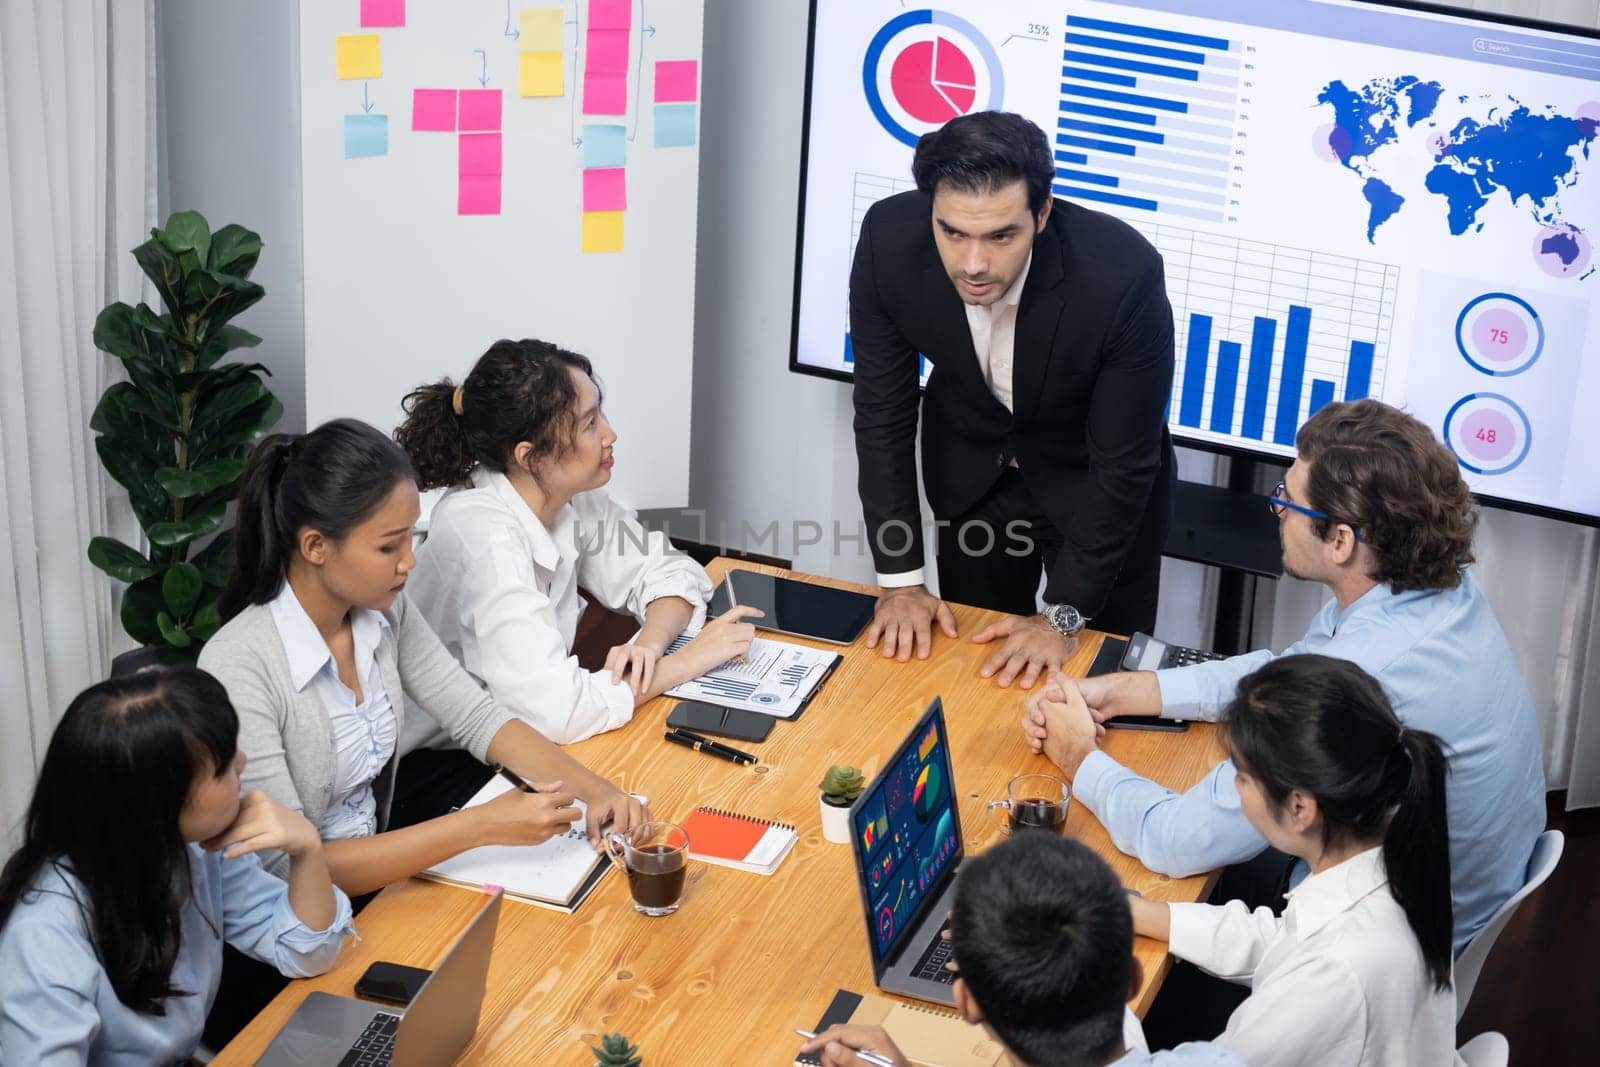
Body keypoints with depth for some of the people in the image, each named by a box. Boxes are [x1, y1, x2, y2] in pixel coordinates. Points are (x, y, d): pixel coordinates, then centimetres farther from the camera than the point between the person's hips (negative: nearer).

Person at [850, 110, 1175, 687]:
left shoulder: (1124, 272, -37)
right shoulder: (889, 239, -29)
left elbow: (1123, 463, -25)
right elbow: (883, 415, -15)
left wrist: (1062, 615, -22)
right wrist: (900, 579, -15)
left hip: (1093, 481, -2)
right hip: (971, 470, 2)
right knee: (968, 662, 15)